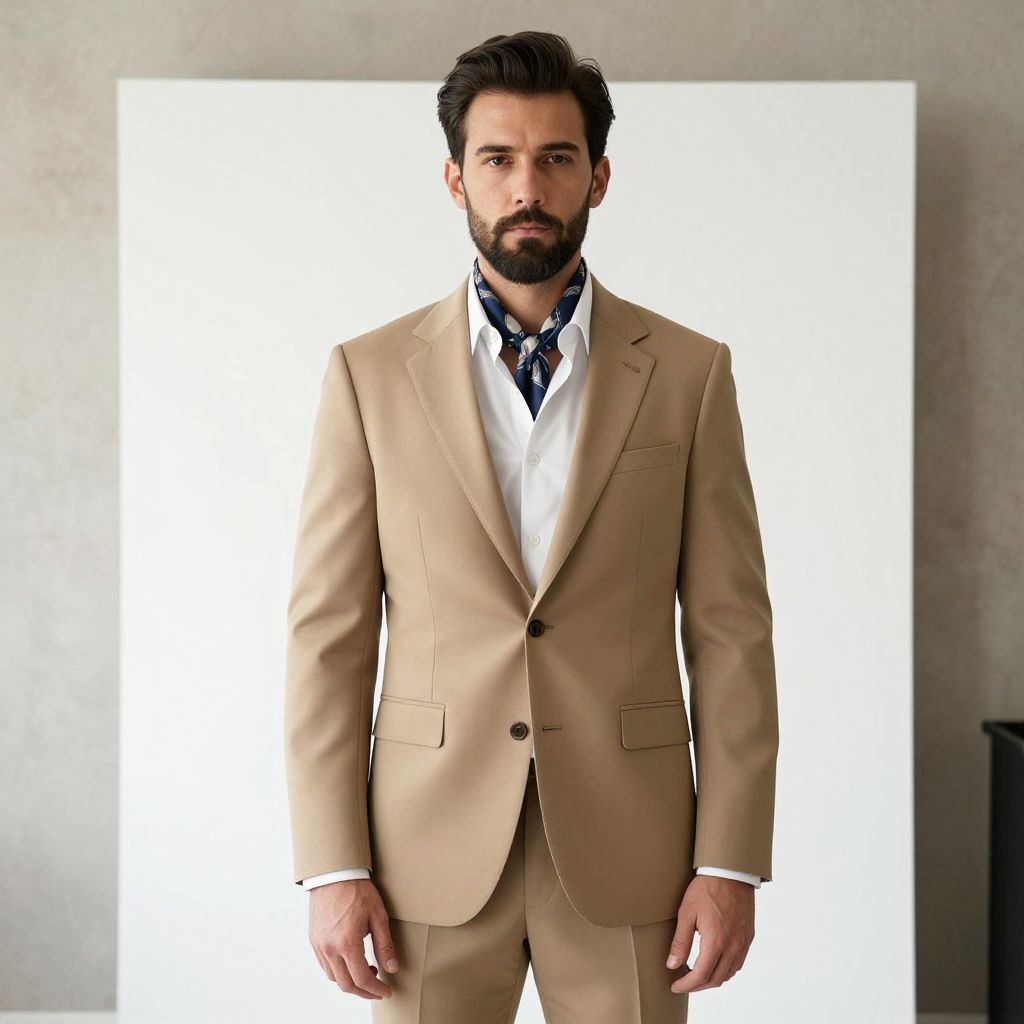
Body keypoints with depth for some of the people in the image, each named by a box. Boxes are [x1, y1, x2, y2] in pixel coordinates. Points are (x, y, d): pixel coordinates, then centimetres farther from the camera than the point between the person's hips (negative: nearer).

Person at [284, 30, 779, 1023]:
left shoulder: (689, 373, 1)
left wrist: (732, 863, -4)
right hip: (432, 853, 0)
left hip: (626, 855, 0)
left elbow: (730, 632, 0)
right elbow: (327, 633, 0)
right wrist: (331, 867, -5)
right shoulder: (370, 374, 1)